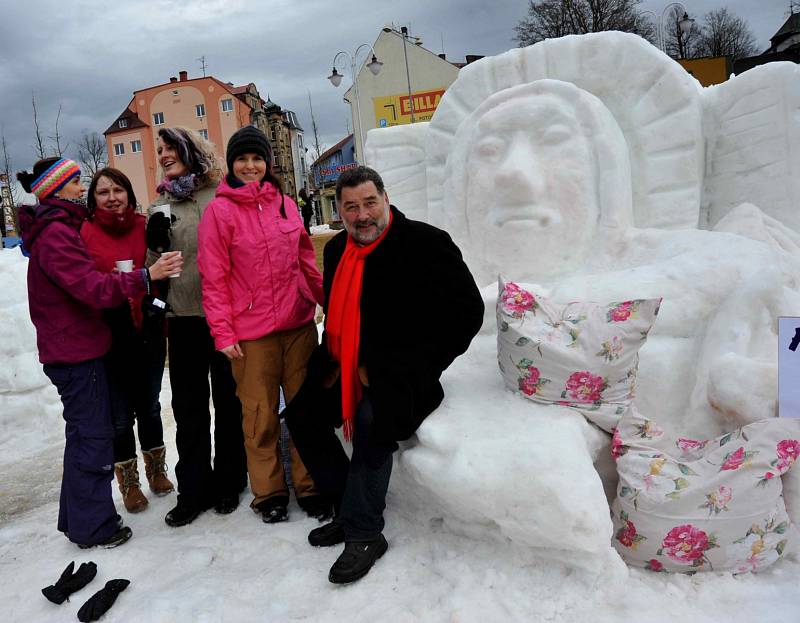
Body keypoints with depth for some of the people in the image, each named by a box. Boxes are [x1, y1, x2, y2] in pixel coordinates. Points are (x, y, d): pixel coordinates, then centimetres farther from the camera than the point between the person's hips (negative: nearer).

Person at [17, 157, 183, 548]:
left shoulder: (57, 230, 16)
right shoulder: (55, 234, -17)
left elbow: (83, 282, 15)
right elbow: (94, 289, -26)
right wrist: (146, 277, -33)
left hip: (74, 350, 10)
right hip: (76, 353, -10)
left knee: (84, 434, 18)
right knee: (92, 437, -1)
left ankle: (77, 517, 31)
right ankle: (93, 527, 12)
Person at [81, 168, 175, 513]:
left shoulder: (145, 227, 2)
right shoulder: (84, 234, -5)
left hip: (148, 333, 2)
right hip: (109, 338, -2)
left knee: (149, 408, 15)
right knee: (120, 416, 6)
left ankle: (156, 470, 36)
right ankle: (129, 482, 26)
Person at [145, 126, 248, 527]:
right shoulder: (161, 205, 10)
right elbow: (154, 267, 14)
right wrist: (155, 244, -6)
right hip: (183, 317, 4)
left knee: (228, 400, 11)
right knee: (188, 406, 10)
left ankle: (228, 481, 28)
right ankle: (193, 489, 24)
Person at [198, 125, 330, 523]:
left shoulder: (285, 204, 9)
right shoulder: (219, 211, -3)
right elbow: (214, 278, -5)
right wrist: (223, 333, -9)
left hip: (299, 323, 4)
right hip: (251, 334, -4)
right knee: (260, 416, 5)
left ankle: (309, 486, 25)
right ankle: (268, 493, 23)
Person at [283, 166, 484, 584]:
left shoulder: (425, 243, -13)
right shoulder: (337, 249, 9)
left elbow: (467, 312, -17)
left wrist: (400, 372, -19)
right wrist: (334, 362, 4)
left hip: (401, 375, -8)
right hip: (349, 371, 8)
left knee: (370, 420, -31)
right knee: (302, 415, 3)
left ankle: (363, 533, -13)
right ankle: (350, 509, 15)